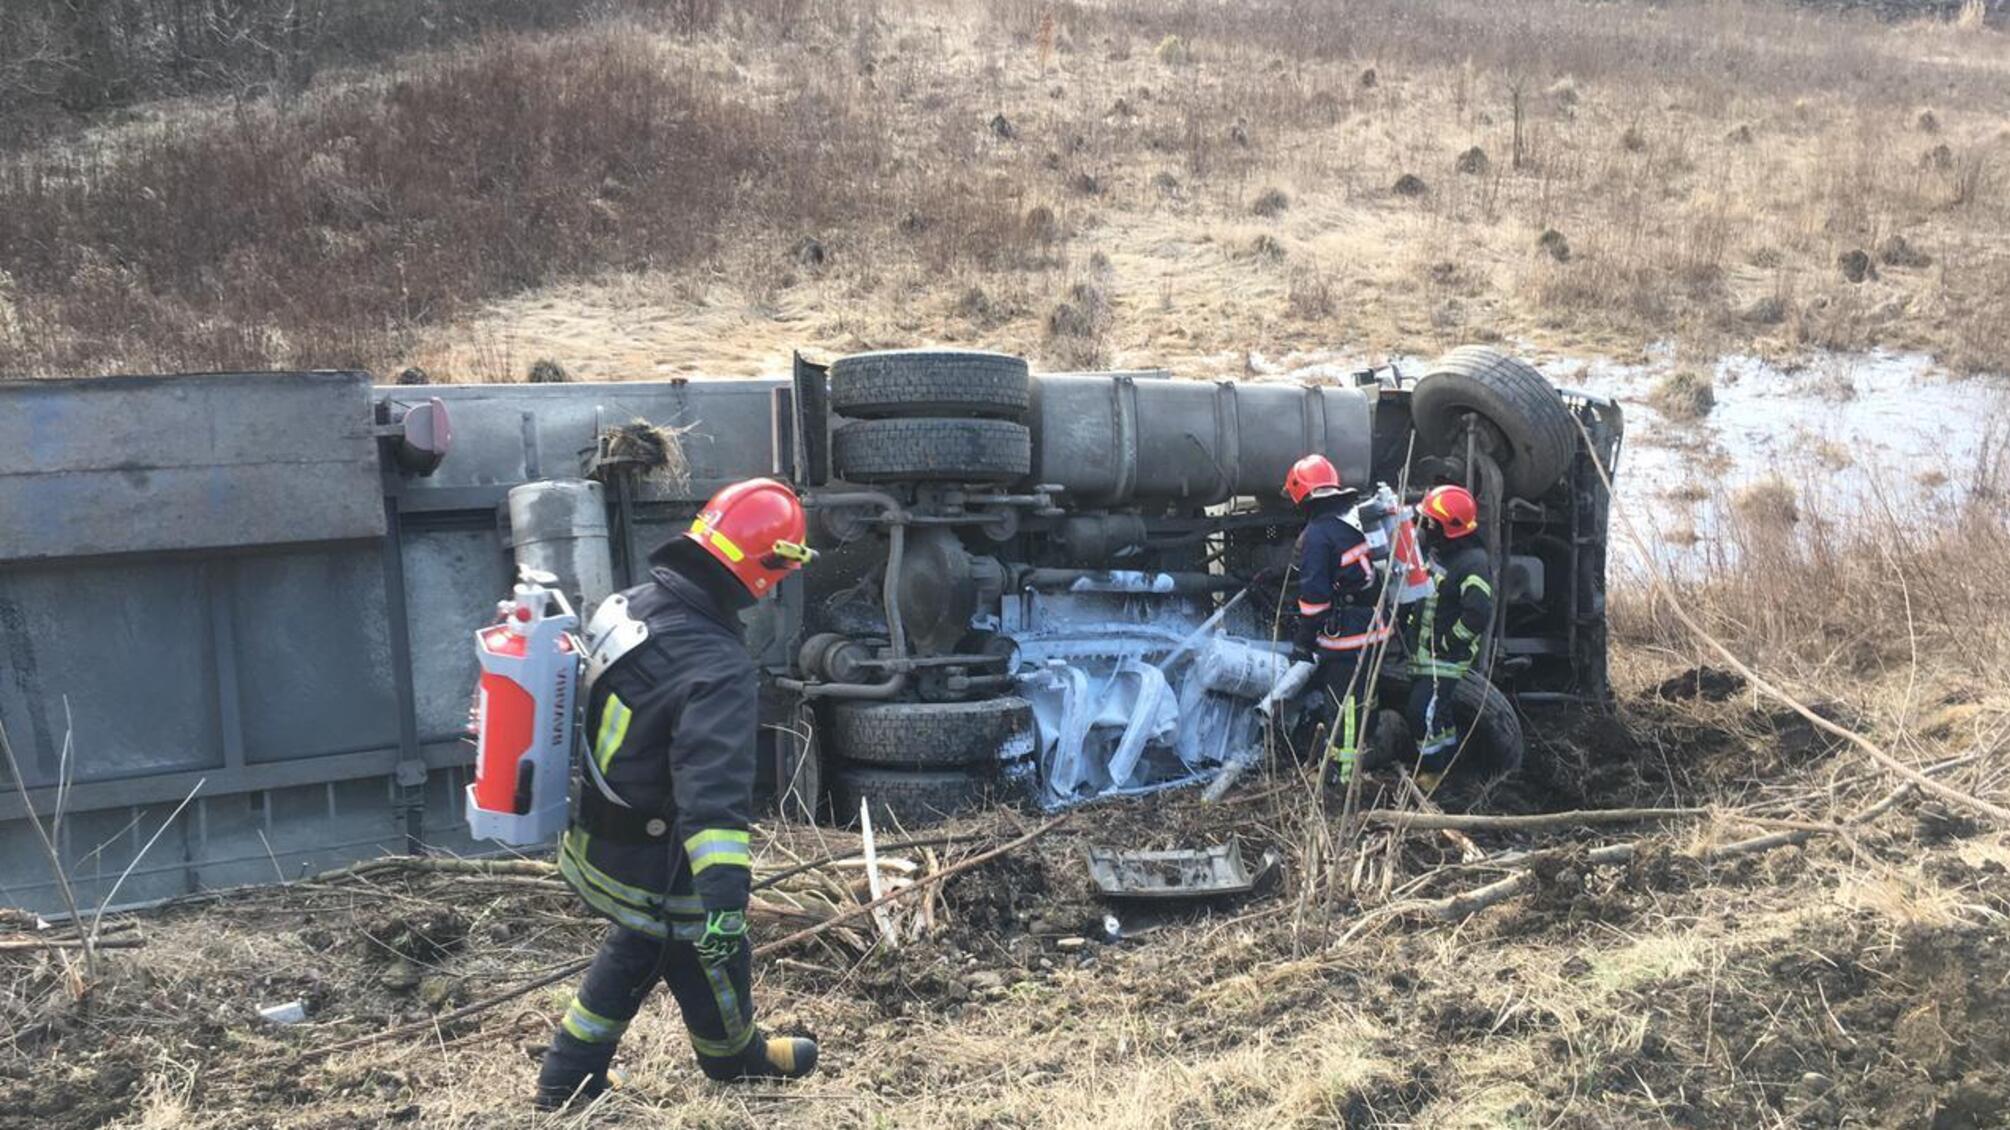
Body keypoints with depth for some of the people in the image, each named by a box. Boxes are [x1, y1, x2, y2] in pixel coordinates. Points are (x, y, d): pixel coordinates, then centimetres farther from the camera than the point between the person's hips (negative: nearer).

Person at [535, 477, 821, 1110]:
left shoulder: (626, 606, -3)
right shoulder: (716, 668, -31)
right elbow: (713, 792, -40)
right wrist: (723, 896, -42)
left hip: (590, 845, 8)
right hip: (653, 869, -8)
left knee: (634, 952, 31)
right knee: (710, 961, 20)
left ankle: (567, 1083, 41)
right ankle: (735, 1057, 48)